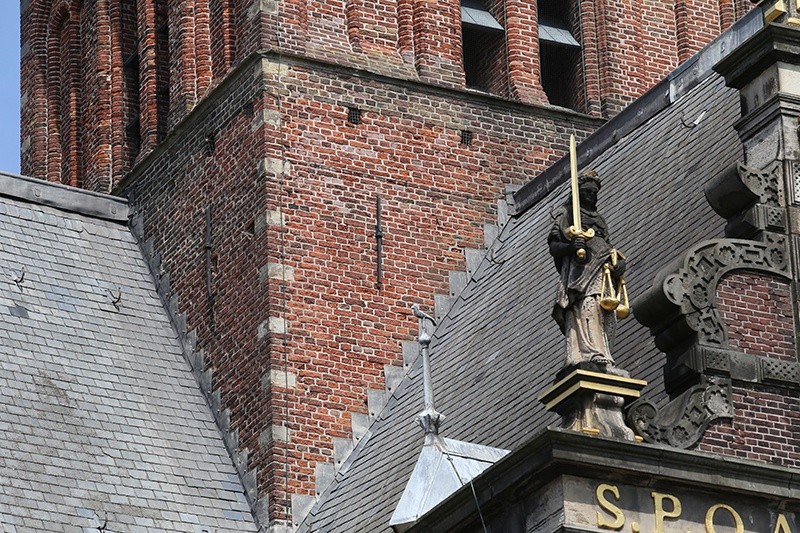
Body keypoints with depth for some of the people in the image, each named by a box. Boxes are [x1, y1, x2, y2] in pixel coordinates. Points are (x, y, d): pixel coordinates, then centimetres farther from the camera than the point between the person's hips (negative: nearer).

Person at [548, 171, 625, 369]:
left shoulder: (599, 219, 36)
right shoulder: (566, 214, 17)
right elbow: (553, 247, 7)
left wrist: (619, 262, 7)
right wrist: (570, 246, -16)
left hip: (603, 270, 7)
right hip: (580, 269, -7)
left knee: (608, 318, -8)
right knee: (588, 309, -27)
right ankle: (592, 355, -41)